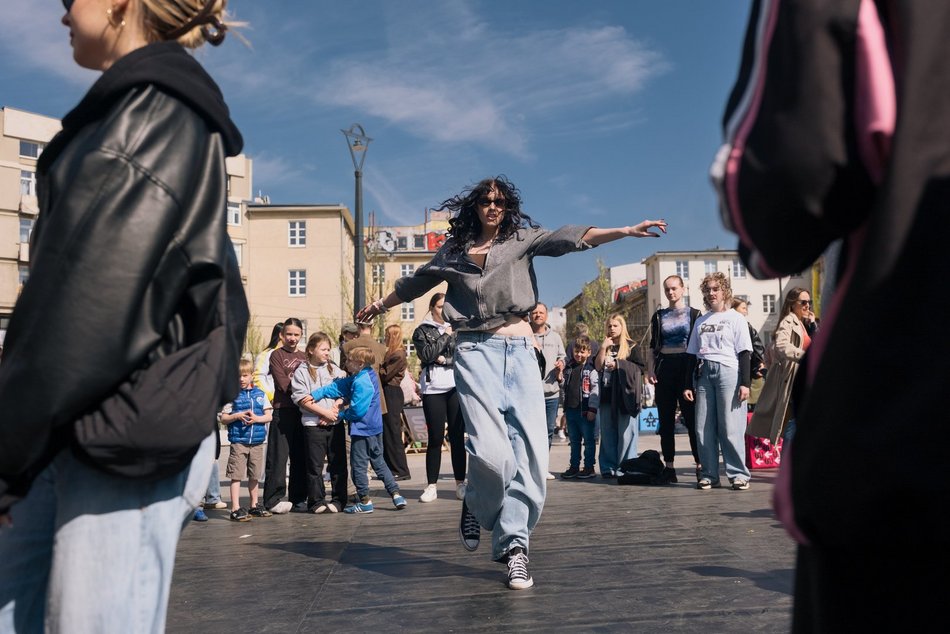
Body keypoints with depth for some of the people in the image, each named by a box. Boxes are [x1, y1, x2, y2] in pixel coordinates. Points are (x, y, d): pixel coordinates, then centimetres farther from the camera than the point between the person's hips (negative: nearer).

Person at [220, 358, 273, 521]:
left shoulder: (260, 394, 8)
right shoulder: (232, 395, 1)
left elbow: (269, 416, 5)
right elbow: (223, 419, 1)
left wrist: (256, 418, -12)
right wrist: (237, 416, -15)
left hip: (257, 441, 3)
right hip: (238, 441, -3)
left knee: (254, 476, 13)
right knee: (236, 475, -4)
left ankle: (254, 506, 26)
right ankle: (235, 509, -1)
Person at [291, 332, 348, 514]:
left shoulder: (334, 369, 12)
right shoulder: (301, 372, 0)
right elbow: (301, 399, -7)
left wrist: (335, 409, -9)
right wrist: (325, 412, -12)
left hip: (335, 423, 3)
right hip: (313, 424, -3)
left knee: (338, 464, 6)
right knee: (315, 466, 0)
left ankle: (338, 500, 15)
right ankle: (316, 502, 9)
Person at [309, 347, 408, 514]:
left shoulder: (362, 382, -21)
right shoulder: (356, 379, 9)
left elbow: (357, 410, -23)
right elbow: (337, 387, 10)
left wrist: (341, 415, -5)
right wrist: (315, 394, 4)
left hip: (362, 430, -10)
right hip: (375, 428, 10)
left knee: (358, 466, 4)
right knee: (379, 463, 15)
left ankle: (364, 501, 12)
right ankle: (396, 495, 13)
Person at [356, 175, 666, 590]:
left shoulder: (523, 239, 13)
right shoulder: (453, 250, 14)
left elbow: (573, 238, -1)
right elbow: (414, 283, 29)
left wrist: (624, 231, -15)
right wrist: (380, 305, 42)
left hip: (520, 350, 2)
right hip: (476, 352, -1)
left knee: (529, 452, -7)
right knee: (491, 450, -18)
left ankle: (513, 542, 7)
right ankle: (477, 509, 14)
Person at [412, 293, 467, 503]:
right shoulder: (422, 331, 8)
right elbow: (426, 355, -8)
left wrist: (443, 359, -9)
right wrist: (445, 336, -4)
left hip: (456, 387, 1)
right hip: (433, 389, -1)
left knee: (457, 437, 2)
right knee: (435, 438, 0)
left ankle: (460, 483, 9)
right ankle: (431, 485, 7)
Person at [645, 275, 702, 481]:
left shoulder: (694, 314, 6)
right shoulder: (659, 316, 12)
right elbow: (652, 346, 12)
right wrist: (650, 370, 1)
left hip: (686, 366, -3)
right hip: (664, 368, 3)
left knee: (692, 417, -5)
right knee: (666, 419, 4)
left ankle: (700, 465, -2)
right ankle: (669, 466, 9)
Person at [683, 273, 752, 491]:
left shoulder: (736, 318, 7)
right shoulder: (700, 321, 19)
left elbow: (744, 353, 1)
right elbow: (692, 354, 18)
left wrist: (745, 382, -9)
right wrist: (688, 384, 11)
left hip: (728, 372, -4)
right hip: (703, 374, 4)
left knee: (731, 428, -8)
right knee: (703, 428, 1)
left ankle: (739, 474, -1)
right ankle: (709, 475, 7)